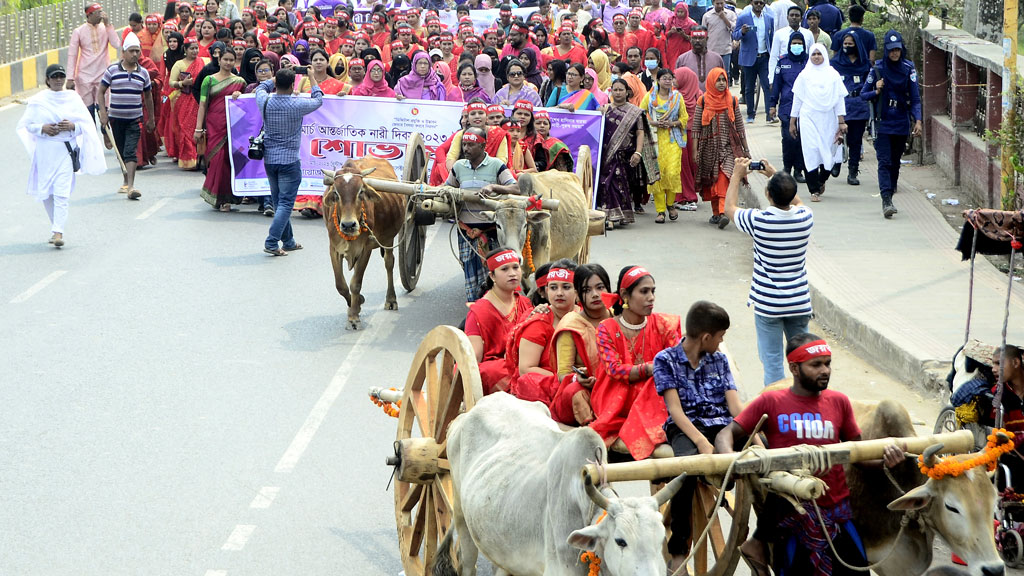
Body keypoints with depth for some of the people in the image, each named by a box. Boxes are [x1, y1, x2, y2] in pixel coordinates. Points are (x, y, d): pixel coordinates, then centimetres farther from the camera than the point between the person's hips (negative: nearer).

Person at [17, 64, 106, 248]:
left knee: (62, 192, -13)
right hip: (45, 151, 2)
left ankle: (58, 231, -15)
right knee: (45, 193, 8)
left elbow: (87, 124, 7)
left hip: (66, 151, -2)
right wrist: (42, 129, -11)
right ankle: (56, 226, 28)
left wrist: (73, 126, -13)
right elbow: (26, 125, 6)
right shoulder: (38, 100, 4)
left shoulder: (73, 98, 4)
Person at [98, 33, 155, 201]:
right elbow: (101, 92, 3)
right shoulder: (112, 70, -1)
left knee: (130, 152, -13)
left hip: (135, 119, -1)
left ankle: (131, 186, -21)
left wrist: (151, 119, 18)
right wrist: (103, 113, -8)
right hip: (116, 118, 1)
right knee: (121, 152, 11)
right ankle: (126, 181, 29)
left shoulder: (143, 73, 5)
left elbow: (148, 96, 16)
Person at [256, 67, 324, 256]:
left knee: (278, 201, 16)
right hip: (289, 160, -5)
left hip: (269, 159, 5)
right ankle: (271, 242, -14)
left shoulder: (265, 102, -5)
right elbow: (318, 100, 6)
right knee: (285, 203, -3)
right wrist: (312, 77, 18)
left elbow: (261, 88, 21)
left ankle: (288, 242, 24)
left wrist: (277, 78, 24)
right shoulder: (297, 105, -14)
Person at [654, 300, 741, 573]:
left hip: (722, 427, 4)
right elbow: (675, 409, -6)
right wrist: (701, 442, -22)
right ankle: (678, 549, -27)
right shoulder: (666, 359, 4)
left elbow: (735, 405, 9)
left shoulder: (719, 360, 18)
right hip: (686, 428, -4)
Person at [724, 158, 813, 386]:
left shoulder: (759, 221, -17)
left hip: (768, 305, -3)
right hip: (800, 303, 3)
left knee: (772, 363, 2)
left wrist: (737, 176, 15)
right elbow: (796, 202, 19)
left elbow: (730, 208, 4)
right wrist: (776, 176, 22)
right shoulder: (805, 218, -8)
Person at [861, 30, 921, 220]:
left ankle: (889, 197, 22)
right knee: (885, 162, -12)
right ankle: (886, 201, -19)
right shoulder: (878, 68, -2)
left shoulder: (909, 69, 0)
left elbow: (915, 97, -1)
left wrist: (917, 120, -12)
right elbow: (863, 94, 4)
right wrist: (876, 92, -17)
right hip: (883, 123, -2)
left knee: (895, 162, 10)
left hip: (902, 124, 2)